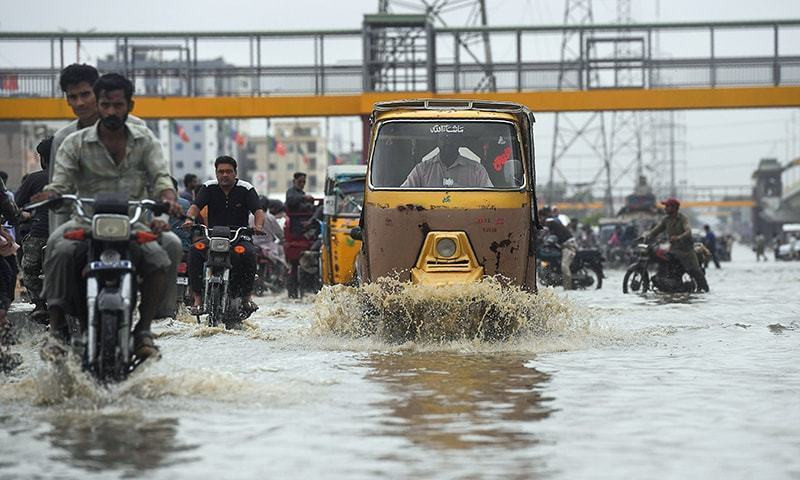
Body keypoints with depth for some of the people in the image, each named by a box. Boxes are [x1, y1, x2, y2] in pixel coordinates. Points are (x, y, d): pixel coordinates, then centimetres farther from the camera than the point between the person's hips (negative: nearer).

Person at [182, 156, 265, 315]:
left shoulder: (246, 189, 1)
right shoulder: (208, 187, 6)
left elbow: (258, 210, -11)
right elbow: (196, 205, -9)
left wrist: (258, 225, -34)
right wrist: (189, 219, -32)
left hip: (239, 238, -1)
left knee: (249, 253, -33)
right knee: (195, 251, -29)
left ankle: (247, 295, -14)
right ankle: (197, 297, -22)